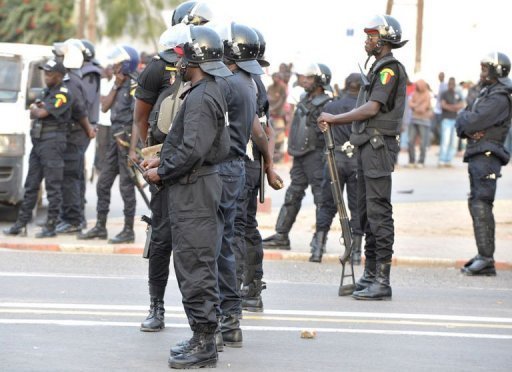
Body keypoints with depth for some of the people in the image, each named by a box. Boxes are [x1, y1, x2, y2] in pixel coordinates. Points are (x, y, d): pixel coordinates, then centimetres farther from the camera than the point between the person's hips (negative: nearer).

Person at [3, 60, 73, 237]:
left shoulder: (63, 94, -10)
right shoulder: (46, 92, 19)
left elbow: (41, 113, -16)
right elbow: (33, 114, 19)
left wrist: (35, 108, 5)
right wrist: (38, 108, -2)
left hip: (52, 143, -9)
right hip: (38, 142, 9)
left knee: (53, 186, -4)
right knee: (31, 185, 10)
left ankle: (50, 226, -2)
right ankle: (21, 224, 13)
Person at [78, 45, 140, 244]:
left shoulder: (134, 85, -12)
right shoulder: (119, 84, 15)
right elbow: (105, 107, 9)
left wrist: (129, 140, -20)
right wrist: (116, 87, -1)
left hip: (127, 138, -9)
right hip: (116, 137, 9)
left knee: (126, 185, -4)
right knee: (103, 183, 11)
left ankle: (128, 230, 2)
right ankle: (100, 227, 19)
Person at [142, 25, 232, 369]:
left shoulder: (201, 98, -18)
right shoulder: (210, 92, 15)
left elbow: (192, 150, -24)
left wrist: (162, 172, -11)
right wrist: (163, 160, 15)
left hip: (194, 189, -11)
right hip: (201, 186, 11)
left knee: (195, 266, -8)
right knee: (199, 264, 15)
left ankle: (203, 344, -5)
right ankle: (204, 336, 22)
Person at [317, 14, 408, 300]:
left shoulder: (390, 69, -11)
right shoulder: (379, 68, 19)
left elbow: (372, 108, -19)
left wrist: (334, 118, -13)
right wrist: (334, 121, 15)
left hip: (379, 146, -11)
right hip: (368, 146, 11)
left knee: (379, 212, -11)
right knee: (367, 212, 13)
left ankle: (382, 281, -12)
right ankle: (371, 274, 19)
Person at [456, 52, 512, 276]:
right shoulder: (487, 94, 21)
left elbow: (472, 122, -20)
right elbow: (461, 124, 17)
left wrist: (464, 118, 2)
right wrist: (466, 127, -5)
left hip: (487, 156, -10)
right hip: (478, 156, 10)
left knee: (481, 205, -15)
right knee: (477, 204, 11)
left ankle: (486, 258, -17)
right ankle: (484, 257, 16)